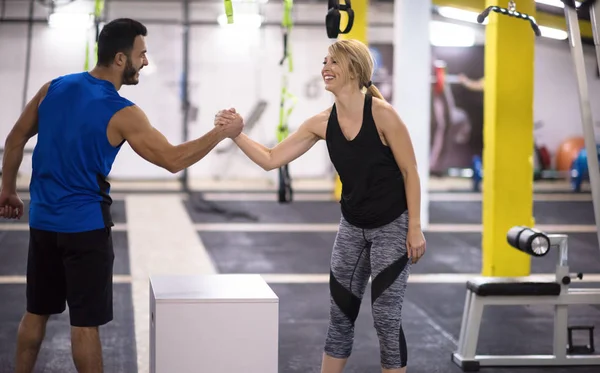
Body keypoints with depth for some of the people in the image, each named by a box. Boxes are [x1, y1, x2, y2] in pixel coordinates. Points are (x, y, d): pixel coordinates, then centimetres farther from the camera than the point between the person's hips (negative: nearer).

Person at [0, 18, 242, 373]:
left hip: (42, 221, 6)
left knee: (36, 312, 16)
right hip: (86, 226, -6)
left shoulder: (54, 88, 2)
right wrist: (221, 133, -6)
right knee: (85, 322, 1)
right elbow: (173, 160, -15)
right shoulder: (122, 114, -16)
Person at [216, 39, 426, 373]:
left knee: (386, 319, -2)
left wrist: (415, 229, -14)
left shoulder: (382, 114, -19)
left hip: (392, 227, -5)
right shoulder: (322, 123, -4)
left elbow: (410, 173, -13)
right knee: (340, 315, 11)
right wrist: (236, 133, -16)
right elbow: (271, 159, -2)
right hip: (352, 227, 6)